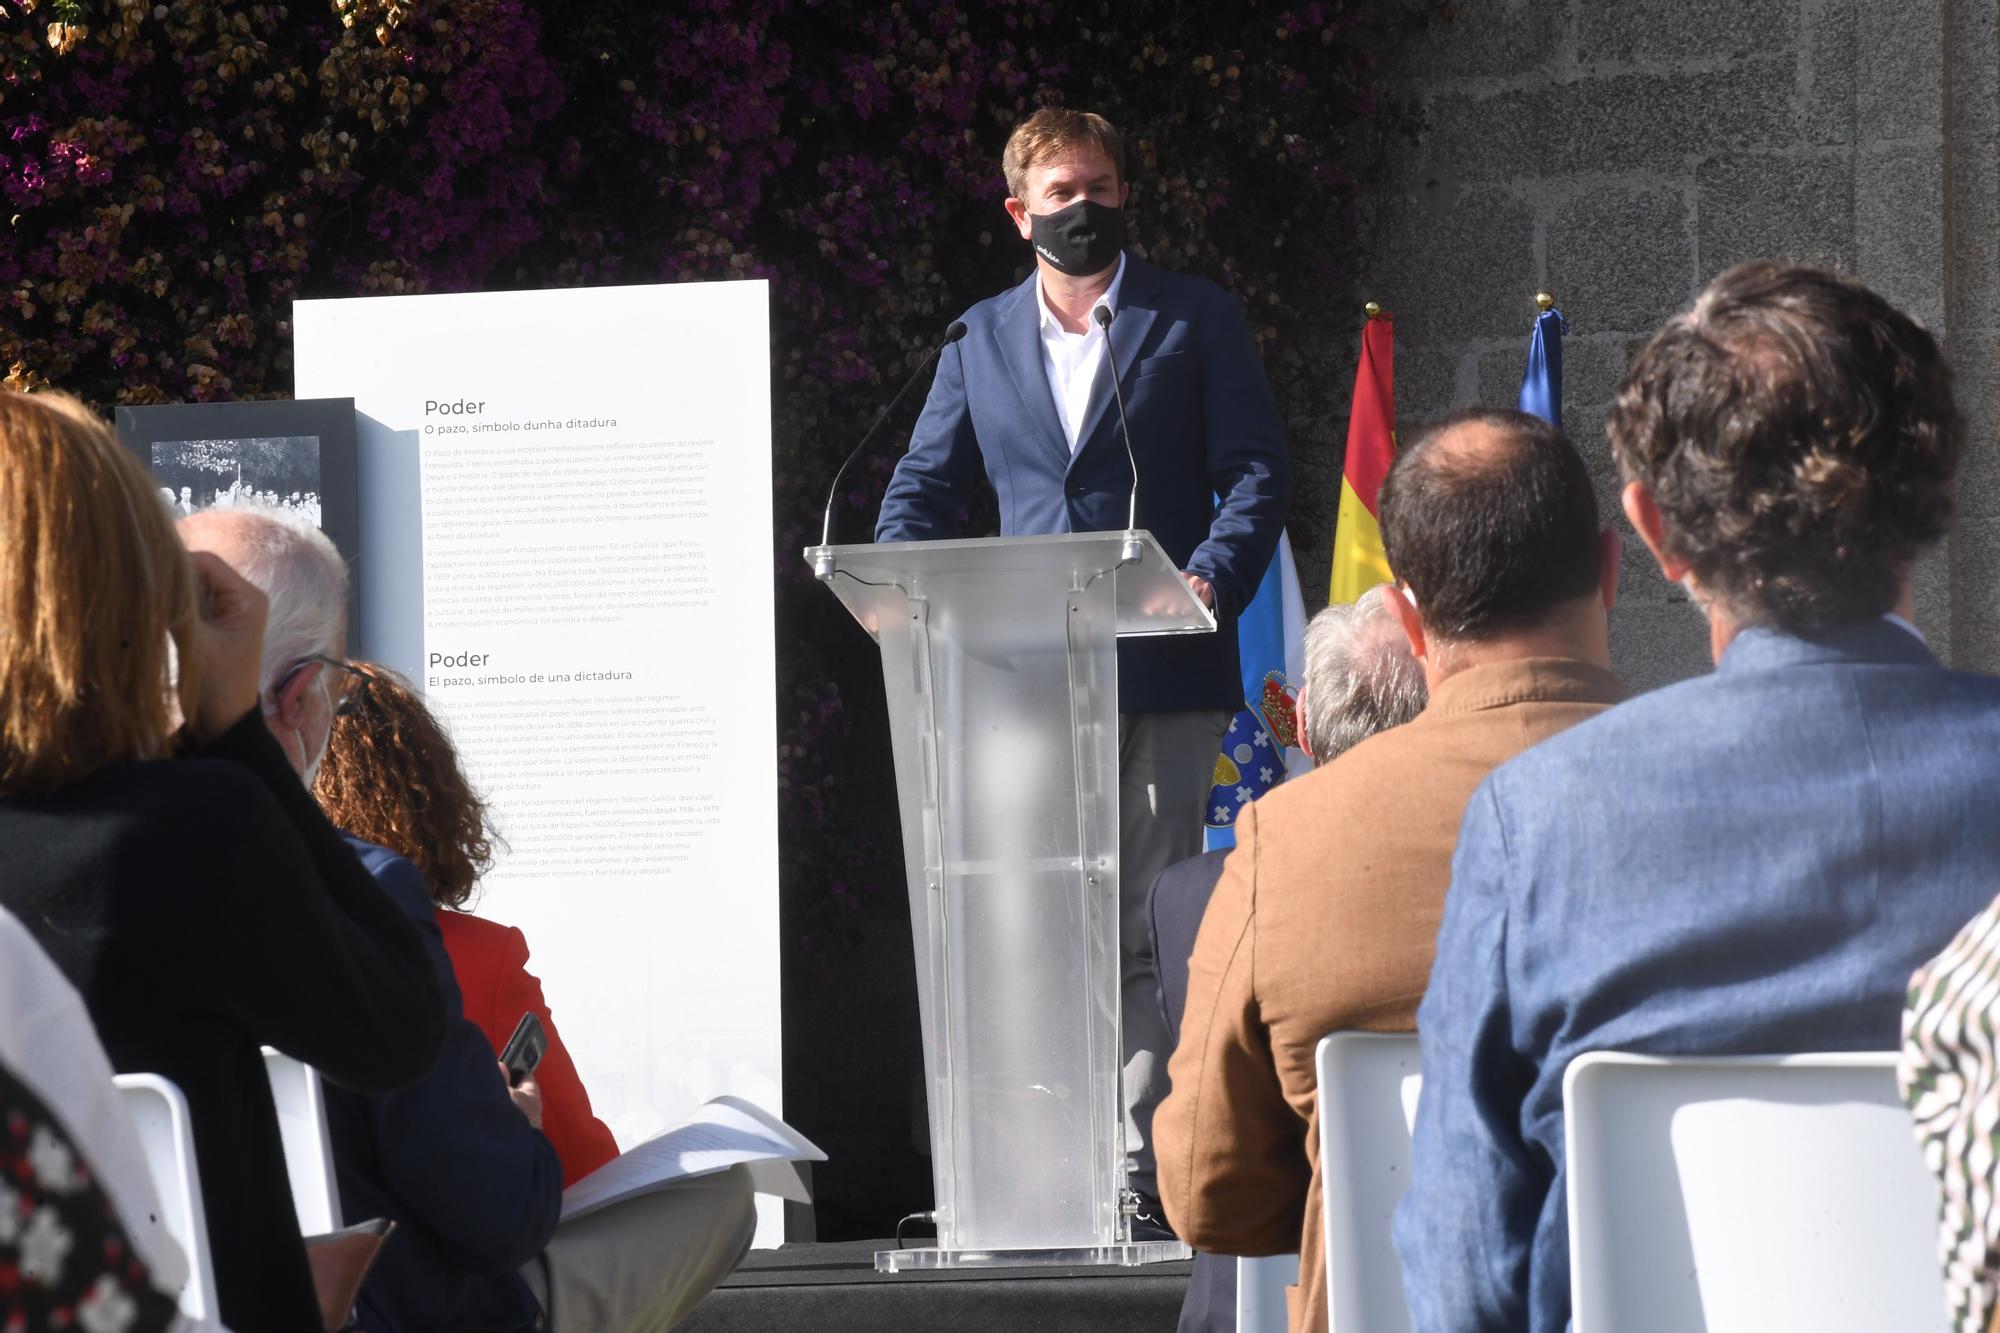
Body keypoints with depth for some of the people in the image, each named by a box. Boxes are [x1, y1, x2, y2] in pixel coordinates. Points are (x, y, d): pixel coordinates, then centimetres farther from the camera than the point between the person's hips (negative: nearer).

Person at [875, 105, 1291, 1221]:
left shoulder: (1198, 320, 9)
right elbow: (924, 489, 18)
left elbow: (1256, 473, 3)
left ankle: (1149, 1172, -4)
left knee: (1146, 935, -5)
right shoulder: (982, 337, 17)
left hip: (1163, 673, -3)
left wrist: (1212, 579, -16)